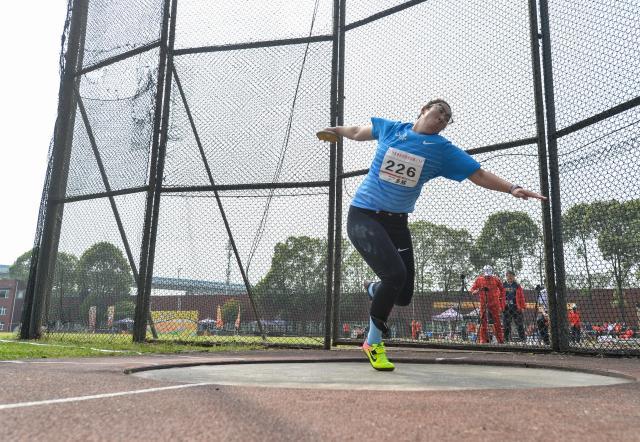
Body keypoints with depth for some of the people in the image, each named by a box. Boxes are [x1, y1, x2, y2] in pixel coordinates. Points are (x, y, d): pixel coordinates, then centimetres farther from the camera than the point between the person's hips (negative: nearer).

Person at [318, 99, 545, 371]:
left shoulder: (443, 150, 4)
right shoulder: (389, 129, 2)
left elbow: (478, 174, 1)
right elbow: (359, 132, 22)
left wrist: (511, 189, -11)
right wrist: (336, 131, 33)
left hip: (397, 222, 4)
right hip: (363, 216, -4)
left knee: (403, 295, -2)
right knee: (395, 274, -24)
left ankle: (375, 290, 38)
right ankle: (374, 343, 0)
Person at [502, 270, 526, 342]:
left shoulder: (517, 286, 9)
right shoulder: (503, 285, 8)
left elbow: (521, 297, 8)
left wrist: (522, 307, 2)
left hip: (516, 308, 0)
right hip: (506, 308, 0)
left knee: (520, 324, 0)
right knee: (506, 325, 2)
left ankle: (522, 339, 5)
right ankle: (506, 340, 8)